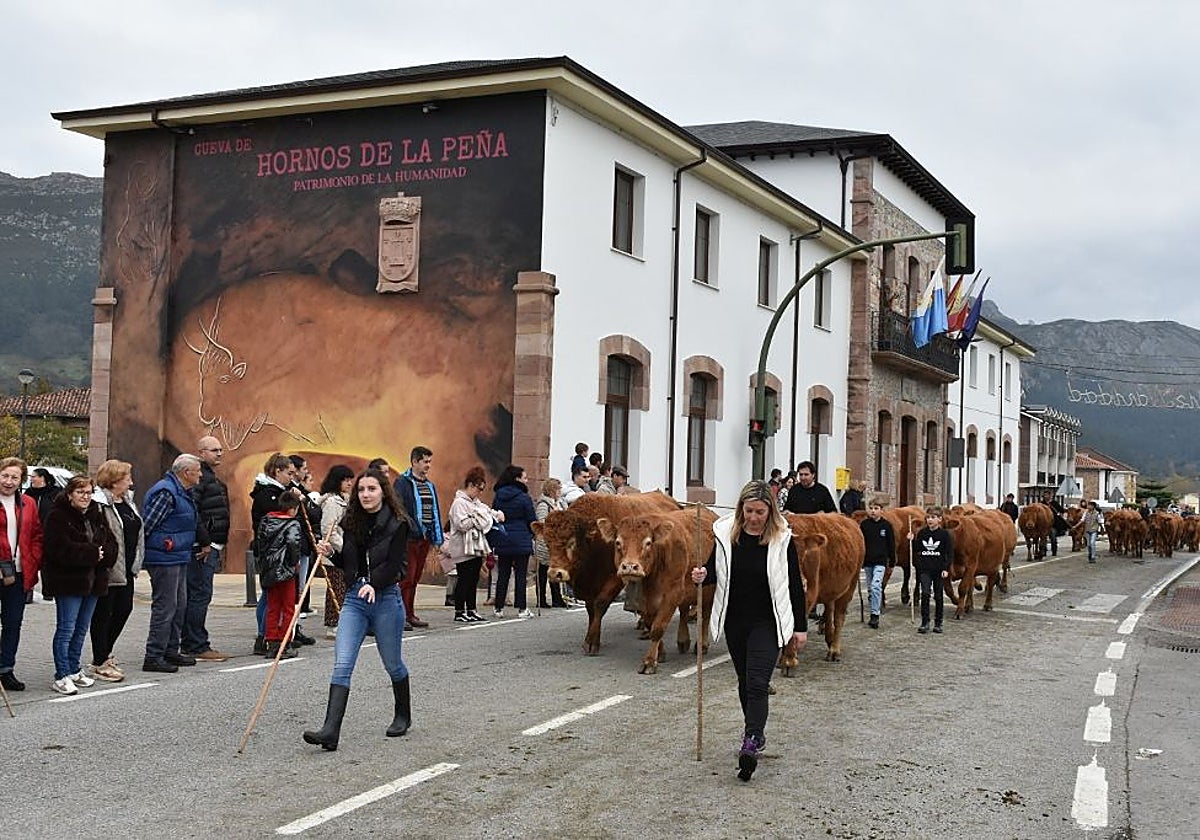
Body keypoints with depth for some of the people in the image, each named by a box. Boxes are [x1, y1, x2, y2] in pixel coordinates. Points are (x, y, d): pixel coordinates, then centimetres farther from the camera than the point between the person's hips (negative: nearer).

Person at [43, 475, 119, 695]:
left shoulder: (97, 516, 13)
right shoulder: (57, 517, -10)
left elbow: (111, 544, 10)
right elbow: (62, 549, -20)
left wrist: (103, 555, -12)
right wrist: (93, 554, -18)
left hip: (93, 580, 7)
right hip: (67, 580, -7)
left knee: (82, 628, 14)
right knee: (66, 629, -6)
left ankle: (73, 670, 25)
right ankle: (61, 677, -2)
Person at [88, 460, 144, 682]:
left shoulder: (127, 501, 13)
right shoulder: (99, 504, -17)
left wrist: (136, 561, 19)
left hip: (126, 569, 9)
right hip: (108, 570, -9)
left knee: (124, 609, 15)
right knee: (103, 614, 1)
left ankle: (104, 654, 30)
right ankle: (100, 664, 11)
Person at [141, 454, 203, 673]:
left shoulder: (183, 493, 15)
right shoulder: (166, 492, -18)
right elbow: (146, 525, -18)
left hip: (178, 558, 11)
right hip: (164, 559, -11)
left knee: (179, 605, 16)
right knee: (165, 607, -7)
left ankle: (171, 651, 26)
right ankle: (153, 657, -3)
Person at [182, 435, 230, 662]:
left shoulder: (213, 479, 21)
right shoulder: (199, 477, -12)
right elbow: (192, 511, -23)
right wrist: (204, 542, -20)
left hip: (212, 547, 10)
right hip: (202, 548, -10)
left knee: (198, 595, 13)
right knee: (200, 594, -8)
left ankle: (191, 643, 18)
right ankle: (196, 646, -4)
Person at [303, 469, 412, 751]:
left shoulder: (398, 524, -6)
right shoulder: (351, 523, 9)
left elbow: (394, 564, -16)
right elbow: (348, 564, 16)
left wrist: (374, 585, -31)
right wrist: (329, 553, -2)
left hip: (386, 598, -4)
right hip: (354, 598, 4)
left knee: (393, 664, 12)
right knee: (342, 665, -9)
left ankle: (403, 716, 35)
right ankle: (331, 730, -15)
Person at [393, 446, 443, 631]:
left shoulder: (430, 485, 17)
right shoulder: (402, 483, -7)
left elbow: (435, 512, 20)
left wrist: (438, 538, 14)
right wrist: (413, 529, -23)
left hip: (424, 538, 7)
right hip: (409, 538, -7)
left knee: (415, 578, 13)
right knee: (406, 578, -6)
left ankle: (410, 614, 19)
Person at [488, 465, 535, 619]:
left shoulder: (498, 497, 5)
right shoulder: (524, 498, -9)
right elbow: (532, 520, -5)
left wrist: (492, 542, 14)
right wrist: (534, 533, 14)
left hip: (502, 542, 4)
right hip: (521, 542, -4)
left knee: (502, 575, 10)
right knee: (520, 575, 1)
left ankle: (499, 608, 11)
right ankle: (521, 609, 2)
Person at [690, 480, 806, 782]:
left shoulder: (781, 539, -10)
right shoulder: (726, 534, -3)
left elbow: (795, 585, -4)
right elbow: (715, 571, 9)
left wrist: (800, 627, -2)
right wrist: (702, 575, -15)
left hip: (767, 623, -4)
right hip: (735, 621, 4)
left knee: (757, 683, -12)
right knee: (745, 681, 16)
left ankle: (751, 745, -14)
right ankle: (756, 733, 32)